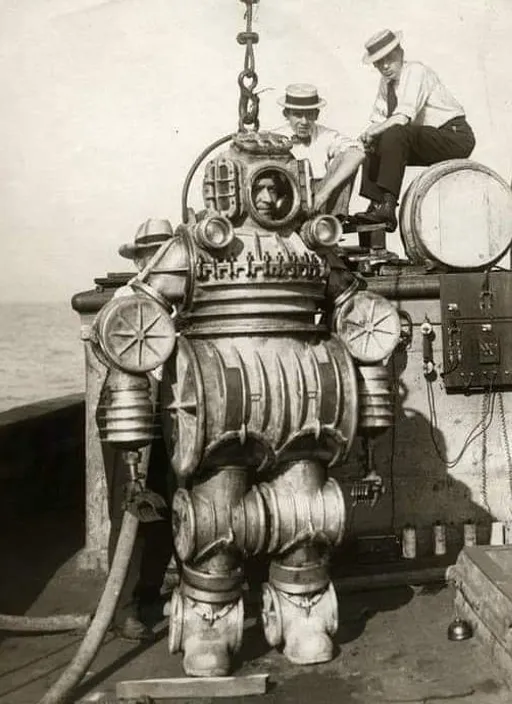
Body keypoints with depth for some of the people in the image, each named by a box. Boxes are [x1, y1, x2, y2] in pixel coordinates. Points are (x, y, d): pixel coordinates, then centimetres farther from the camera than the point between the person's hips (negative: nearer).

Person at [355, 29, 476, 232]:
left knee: (395, 134, -29)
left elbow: (402, 118, -27)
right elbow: (378, 121, 9)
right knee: (374, 145, 1)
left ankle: (387, 206, -32)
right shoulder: (386, 82, 9)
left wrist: (372, 132, -22)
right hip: (428, 142, 9)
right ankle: (375, 206, -4)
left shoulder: (415, 71, -15)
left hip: (455, 137, -9)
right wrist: (368, 136, -12)